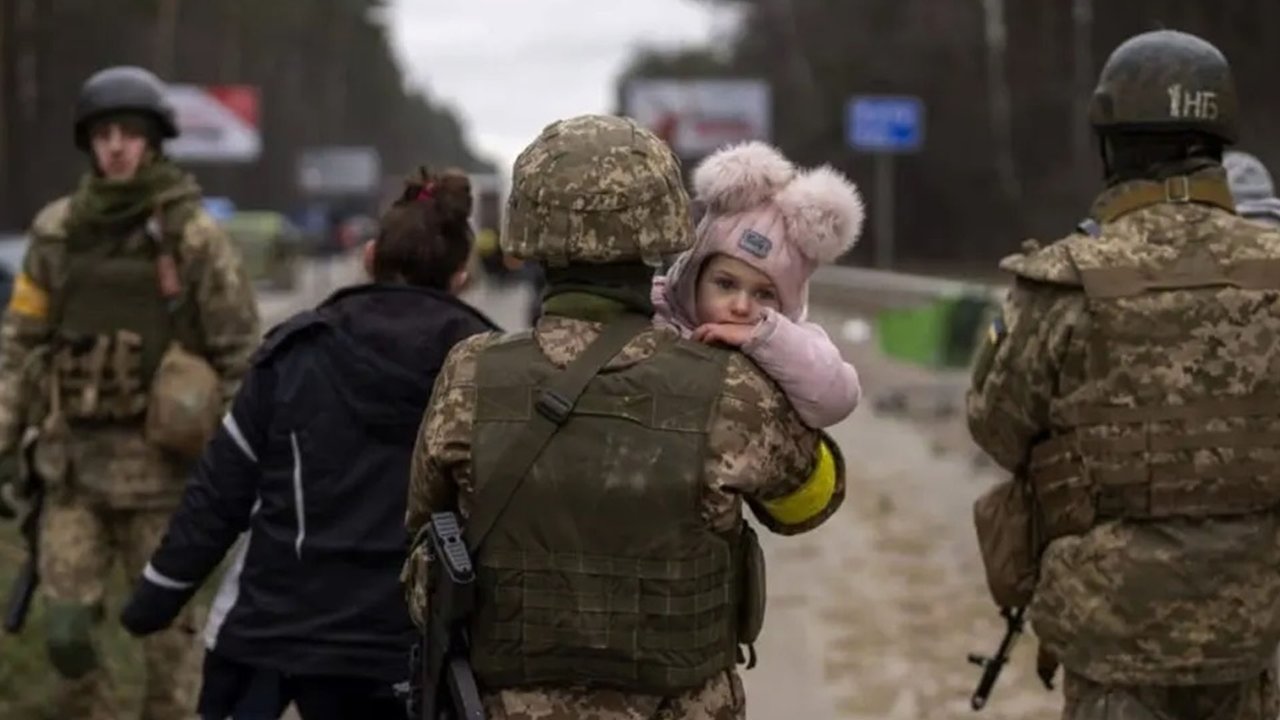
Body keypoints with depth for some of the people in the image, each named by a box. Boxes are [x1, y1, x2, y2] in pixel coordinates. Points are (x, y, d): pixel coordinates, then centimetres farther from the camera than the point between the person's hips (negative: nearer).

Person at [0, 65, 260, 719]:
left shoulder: (194, 238, -7)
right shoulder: (58, 231, 2)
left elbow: (241, 355, -6)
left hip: (159, 463, -3)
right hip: (73, 463, 3)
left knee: (165, 628, 7)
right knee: (66, 628, 2)